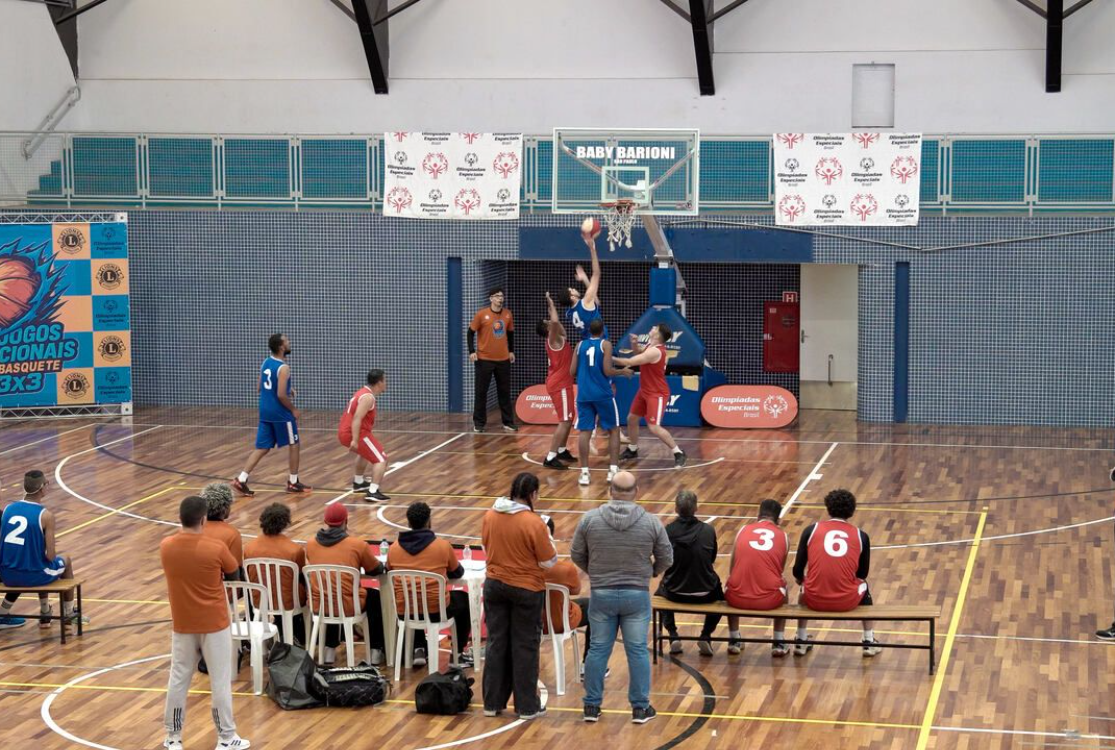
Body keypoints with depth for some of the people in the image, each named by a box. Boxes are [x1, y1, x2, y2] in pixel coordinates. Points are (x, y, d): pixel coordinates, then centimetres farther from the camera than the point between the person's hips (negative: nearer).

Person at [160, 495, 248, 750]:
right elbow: (233, 571, -1)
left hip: (182, 624, 3)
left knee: (178, 679, 14)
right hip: (214, 624, -3)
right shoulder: (215, 549, -19)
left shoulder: (166, 547, -9)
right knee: (220, 680, 7)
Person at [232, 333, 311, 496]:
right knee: (293, 445, 10)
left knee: (262, 448, 9)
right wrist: (293, 410, -8)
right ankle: (293, 483, 17)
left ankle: (241, 480, -2)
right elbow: (281, 395, -23)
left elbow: (259, 388, 16)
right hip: (280, 413, -7)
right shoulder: (283, 368, -18)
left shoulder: (265, 363, 8)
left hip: (265, 412, 7)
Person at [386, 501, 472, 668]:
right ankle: (458, 654, 30)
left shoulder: (393, 548, -3)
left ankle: (419, 650, 28)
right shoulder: (443, 546, -9)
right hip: (436, 610, -2)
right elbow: (457, 573, 7)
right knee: (464, 600, 30)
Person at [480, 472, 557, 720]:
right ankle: (527, 706, 12)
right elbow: (548, 561, -11)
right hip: (526, 589, -4)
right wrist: (548, 539, 5)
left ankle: (492, 702, 19)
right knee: (525, 647, 6)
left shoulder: (490, 516, -5)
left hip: (494, 585, 4)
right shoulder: (533, 523, -20)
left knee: (496, 643, 13)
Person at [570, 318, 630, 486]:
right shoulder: (605, 344, -2)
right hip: (603, 394, -3)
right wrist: (623, 372, 7)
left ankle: (584, 472, -5)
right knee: (613, 430, 10)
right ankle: (613, 469, 2)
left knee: (585, 431, 2)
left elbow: (572, 371, 9)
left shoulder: (580, 345, 8)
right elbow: (607, 371, -10)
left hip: (584, 394, 3)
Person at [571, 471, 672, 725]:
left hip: (601, 594, 1)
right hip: (637, 596, -1)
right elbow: (666, 558, 1)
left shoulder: (590, 519, -6)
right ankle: (640, 707, 13)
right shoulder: (651, 522, -8)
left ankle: (592, 705, 17)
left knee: (598, 649, 11)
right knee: (638, 650, 8)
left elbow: (577, 555, 2)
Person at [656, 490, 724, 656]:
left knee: (661, 592, 35)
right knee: (718, 592, 35)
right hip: (705, 594, 0)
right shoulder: (708, 531, -8)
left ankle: (673, 635, 18)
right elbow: (712, 560, 7)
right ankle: (706, 636, 18)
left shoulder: (667, 531, -12)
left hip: (675, 593, 0)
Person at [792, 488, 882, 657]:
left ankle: (801, 642, 38)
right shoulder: (861, 536, 4)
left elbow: (798, 571, 4)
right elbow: (863, 573, 14)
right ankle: (869, 642, 36)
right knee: (863, 587, 35)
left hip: (814, 600, 0)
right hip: (847, 601, 0)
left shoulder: (811, 530, 1)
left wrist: (801, 579, 28)